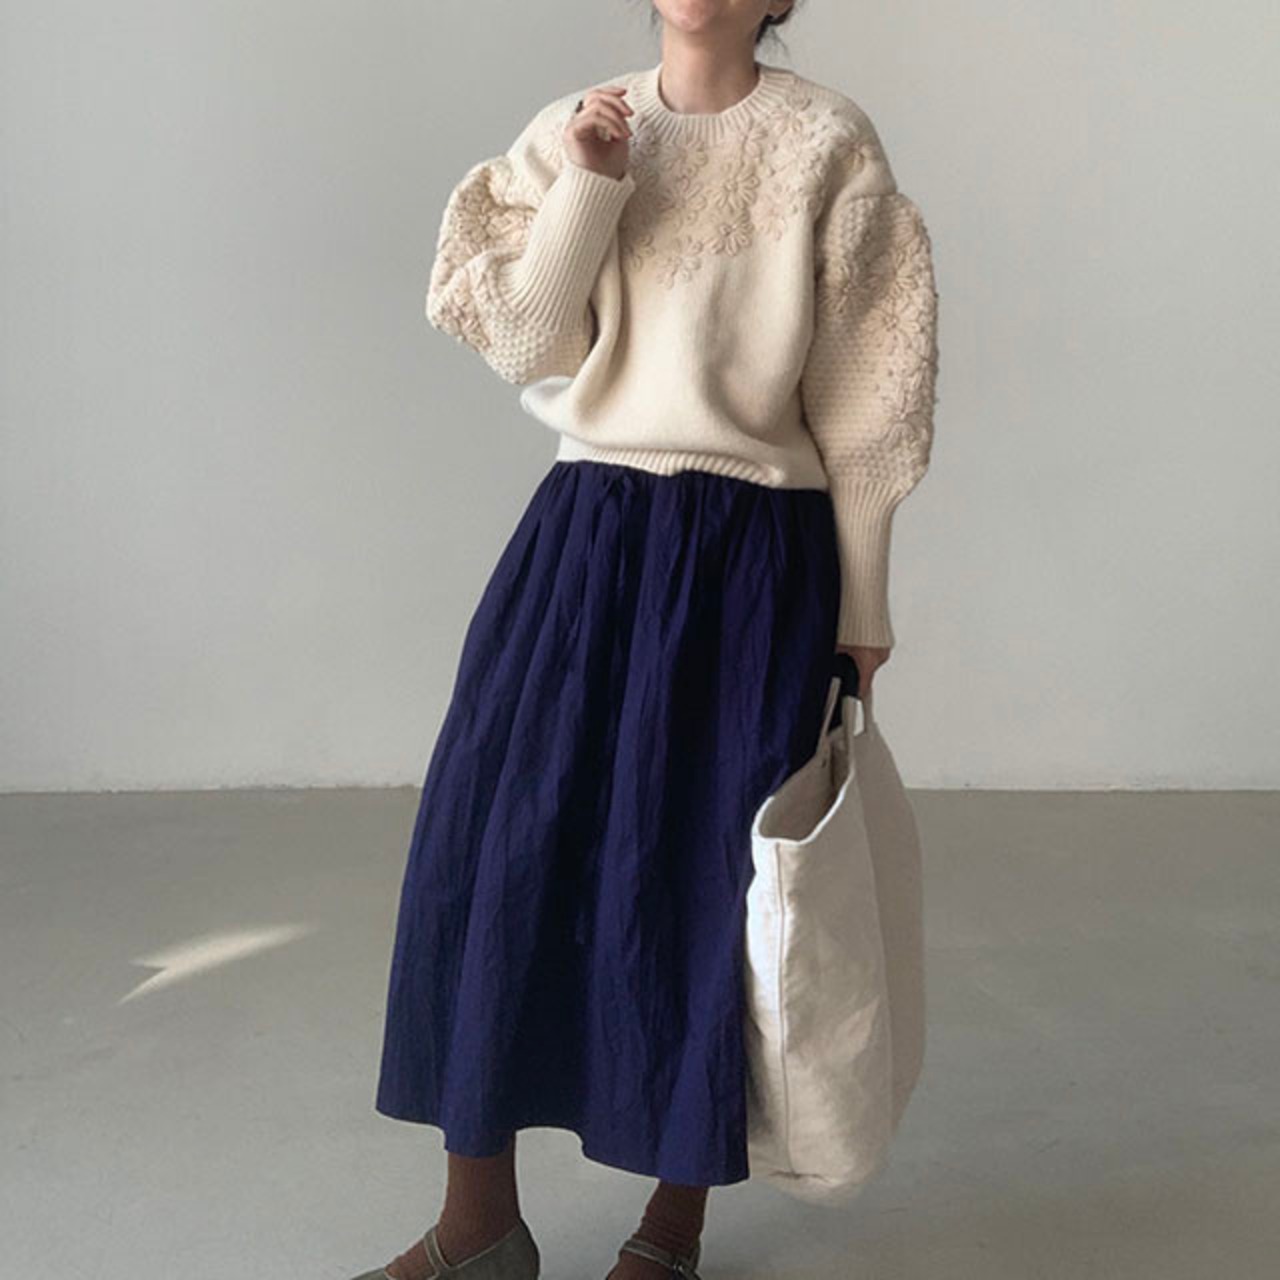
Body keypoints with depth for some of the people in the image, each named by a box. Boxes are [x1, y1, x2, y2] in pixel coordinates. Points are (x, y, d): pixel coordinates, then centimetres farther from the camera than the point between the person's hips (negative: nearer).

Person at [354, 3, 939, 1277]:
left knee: (704, 877, 2)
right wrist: (591, 185, -11)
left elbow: (860, 396, -1)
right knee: (494, 853, 1)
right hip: (587, 530, 3)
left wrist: (859, 605, 0)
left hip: (753, 550, -3)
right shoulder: (574, 130, 8)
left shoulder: (827, 143, -1)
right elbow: (521, 344, 0)